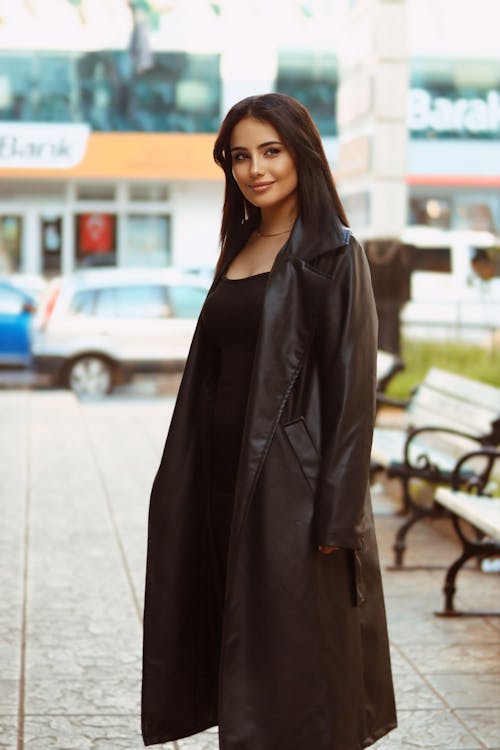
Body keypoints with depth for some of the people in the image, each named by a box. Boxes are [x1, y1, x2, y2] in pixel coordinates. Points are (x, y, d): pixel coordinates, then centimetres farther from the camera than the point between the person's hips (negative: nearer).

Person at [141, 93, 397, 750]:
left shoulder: (333, 254, -10)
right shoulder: (241, 246, 12)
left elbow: (352, 385, -14)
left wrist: (335, 515, -18)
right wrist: (187, 480, 11)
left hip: (291, 473, -7)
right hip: (227, 468, 7)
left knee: (295, 643, 1)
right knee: (237, 637, 13)